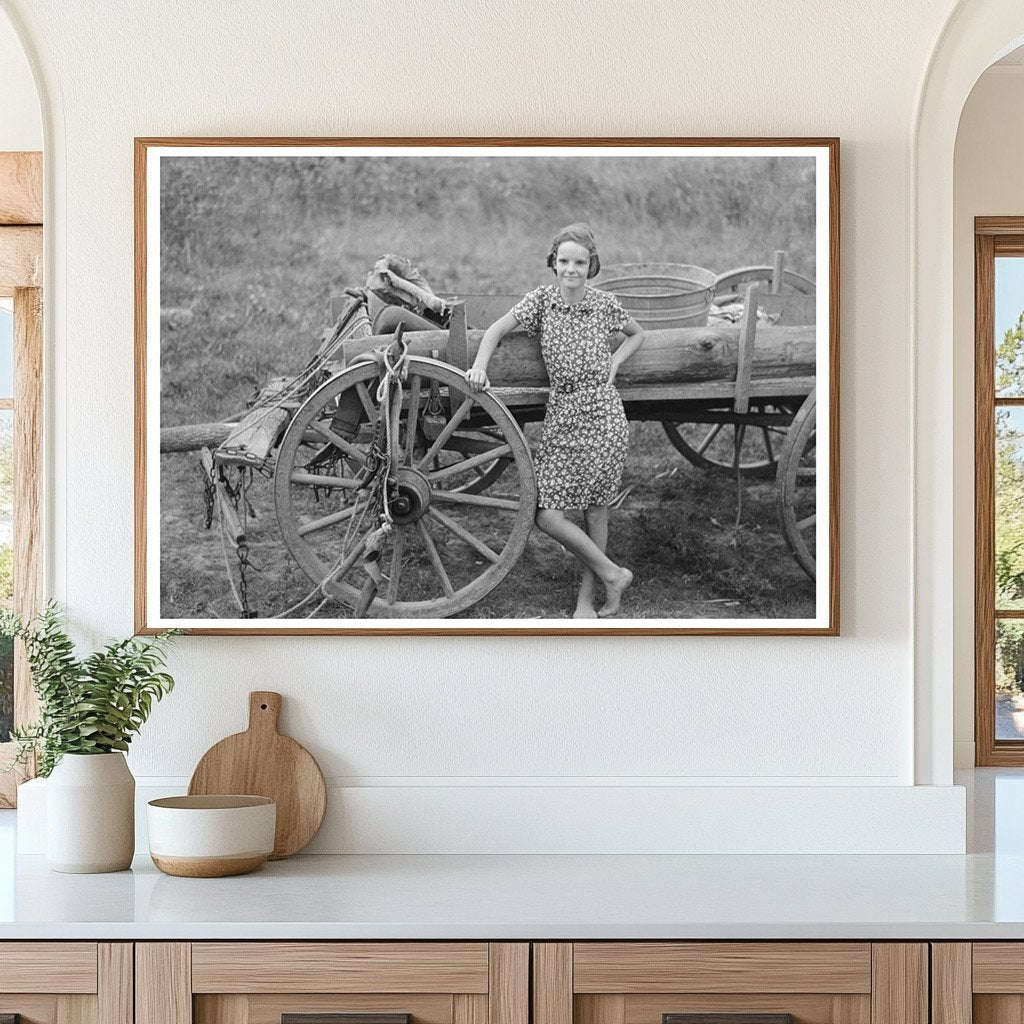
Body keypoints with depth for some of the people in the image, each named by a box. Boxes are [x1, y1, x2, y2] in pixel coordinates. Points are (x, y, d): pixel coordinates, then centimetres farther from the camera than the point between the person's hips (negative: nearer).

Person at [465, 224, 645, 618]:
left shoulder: (605, 304, 0)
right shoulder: (542, 298, 0)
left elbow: (636, 334, 18)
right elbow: (496, 330, 0)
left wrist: (613, 363, 2)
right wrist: (479, 366, -17)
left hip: (602, 414, -1)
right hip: (561, 416, 2)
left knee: (595, 509, 3)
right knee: (547, 515, -4)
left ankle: (586, 596, 18)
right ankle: (612, 575, 12)